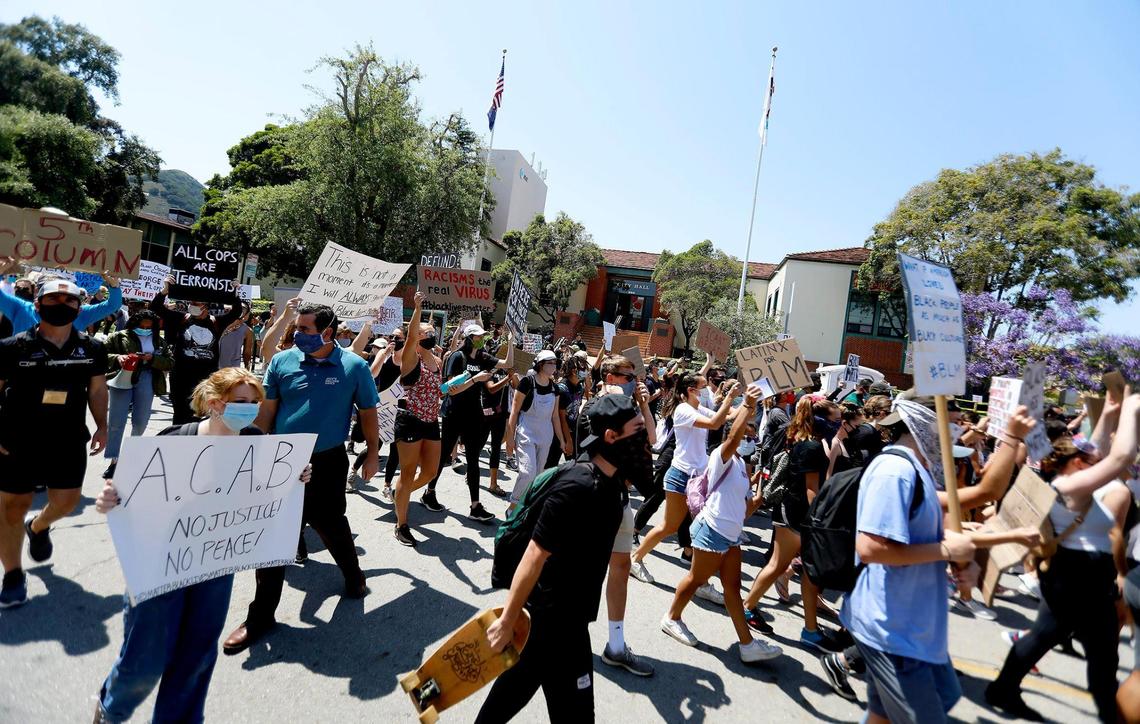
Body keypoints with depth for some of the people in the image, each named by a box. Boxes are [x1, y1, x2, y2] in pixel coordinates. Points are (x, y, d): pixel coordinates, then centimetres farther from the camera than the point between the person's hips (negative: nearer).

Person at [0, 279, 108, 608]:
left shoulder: (92, 349, 1)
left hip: (70, 442, 2)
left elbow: (97, 389, 11)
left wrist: (101, 426, 5)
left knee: (66, 501, 9)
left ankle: (38, 525, 46)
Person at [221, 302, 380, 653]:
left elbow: (368, 413, 2)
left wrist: (372, 454, 3)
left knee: (331, 525, 16)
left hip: (328, 463, -2)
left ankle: (353, 576, 45)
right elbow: (266, 410, 2)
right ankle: (261, 615, 23)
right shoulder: (283, 361, -2)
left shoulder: (354, 367, -7)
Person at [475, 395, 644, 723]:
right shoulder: (577, 487, -29)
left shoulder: (611, 480, -2)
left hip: (569, 609, 9)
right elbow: (535, 556, -27)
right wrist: (507, 621, -22)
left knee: (526, 674, 27)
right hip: (554, 613, -9)